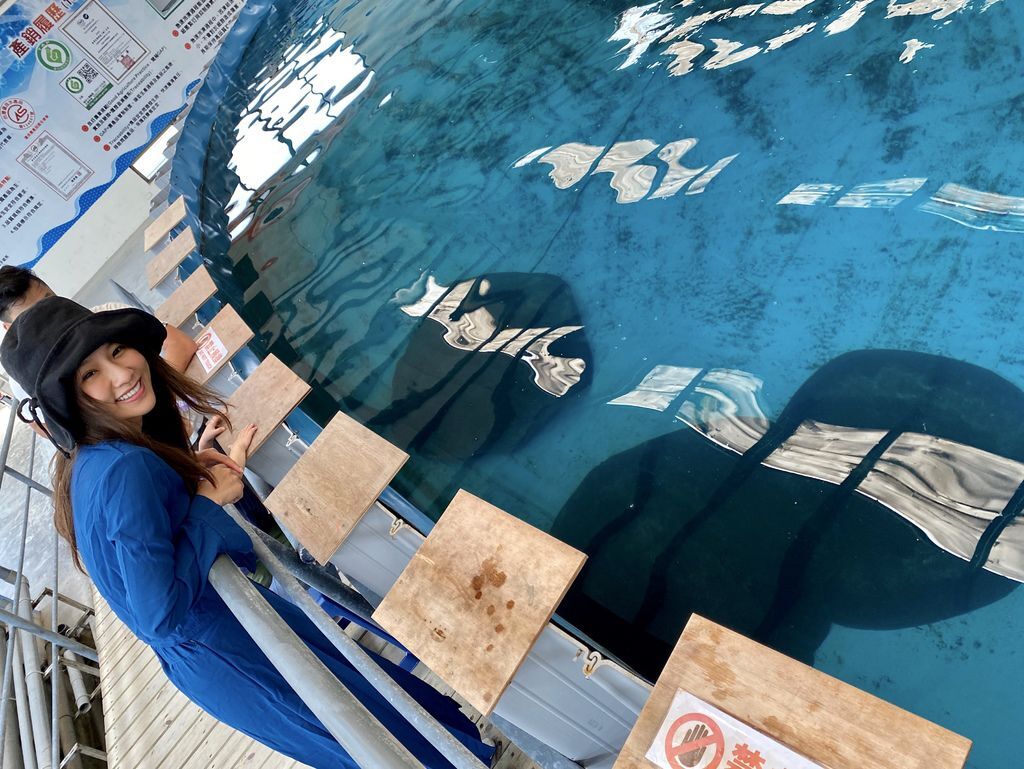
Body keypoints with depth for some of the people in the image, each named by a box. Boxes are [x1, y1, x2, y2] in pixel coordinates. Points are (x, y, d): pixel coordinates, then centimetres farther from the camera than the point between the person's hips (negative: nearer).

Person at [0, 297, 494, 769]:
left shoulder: (90, 460, -2)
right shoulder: (125, 471, -32)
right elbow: (162, 616, -32)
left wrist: (207, 476, -5)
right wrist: (207, 500, -25)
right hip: (230, 660, -9)